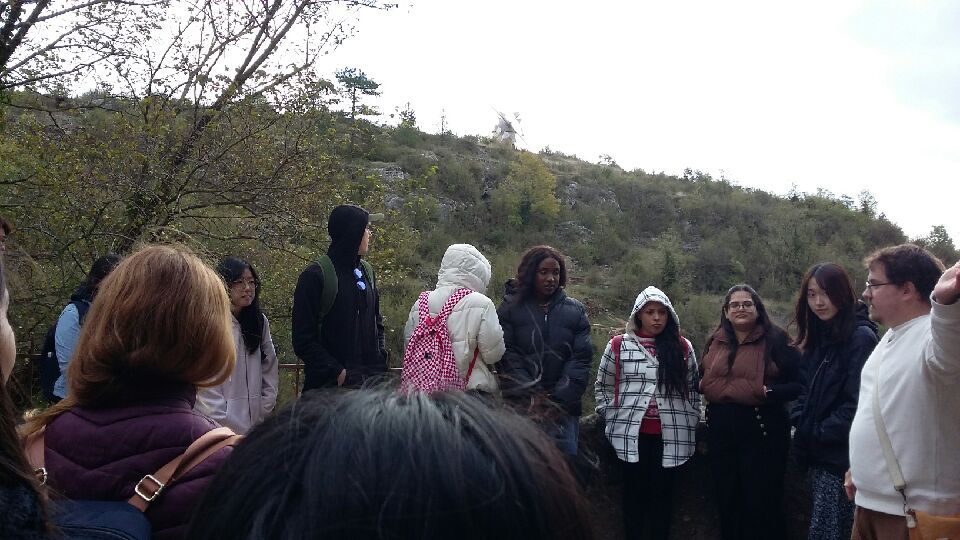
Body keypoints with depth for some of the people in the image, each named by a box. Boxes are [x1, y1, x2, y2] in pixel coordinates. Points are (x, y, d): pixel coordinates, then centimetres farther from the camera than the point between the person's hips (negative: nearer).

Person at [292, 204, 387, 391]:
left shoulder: (367, 271, 13)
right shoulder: (315, 276, -6)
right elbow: (303, 341, -8)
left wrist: (380, 365, 6)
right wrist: (337, 372, -14)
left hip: (371, 380, 5)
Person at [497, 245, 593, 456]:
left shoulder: (575, 311, 8)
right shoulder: (510, 308, 3)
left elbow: (581, 360, 2)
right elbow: (507, 358, -4)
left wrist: (558, 402, -9)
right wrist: (532, 399, -14)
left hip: (563, 409, 2)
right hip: (522, 407, -1)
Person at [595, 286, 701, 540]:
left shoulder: (682, 348, 6)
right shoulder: (619, 346, 1)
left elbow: (693, 388, 12)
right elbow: (603, 387, 7)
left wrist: (692, 423, 8)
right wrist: (611, 418, 2)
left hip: (670, 435, 1)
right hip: (631, 434, -1)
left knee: (662, 492, 8)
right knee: (635, 492, 7)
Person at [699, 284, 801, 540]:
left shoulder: (775, 340, -5)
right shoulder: (715, 342, 11)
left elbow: (799, 385, -9)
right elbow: (706, 381, 25)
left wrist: (769, 392, -21)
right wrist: (706, 387, 4)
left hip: (762, 432, -5)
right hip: (720, 433, 5)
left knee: (761, 505, 3)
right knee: (727, 502, 15)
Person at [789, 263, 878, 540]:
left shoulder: (861, 336, -13)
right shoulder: (819, 337, 13)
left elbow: (858, 401, -19)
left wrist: (821, 433, -13)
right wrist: (800, 421, 1)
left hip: (840, 455, -8)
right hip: (817, 454, 8)